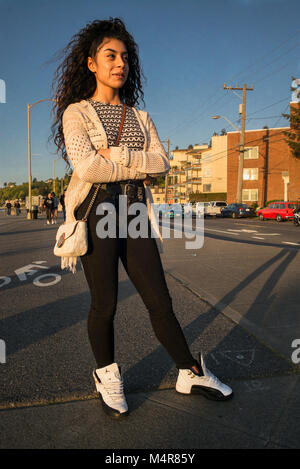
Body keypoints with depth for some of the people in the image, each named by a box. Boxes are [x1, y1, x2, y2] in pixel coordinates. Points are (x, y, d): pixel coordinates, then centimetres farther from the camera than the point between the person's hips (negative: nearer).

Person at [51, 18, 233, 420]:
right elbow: (86, 167, -13)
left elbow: (162, 163, 3)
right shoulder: (76, 112, 4)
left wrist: (117, 155, -10)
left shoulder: (140, 118, 18)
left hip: (134, 218, 4)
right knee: (104, 304, 1)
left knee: (160, 301, 5)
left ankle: (189, 373, 22)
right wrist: (139, 168, -5)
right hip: (96, 212, -3)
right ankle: (106, 377, 26)